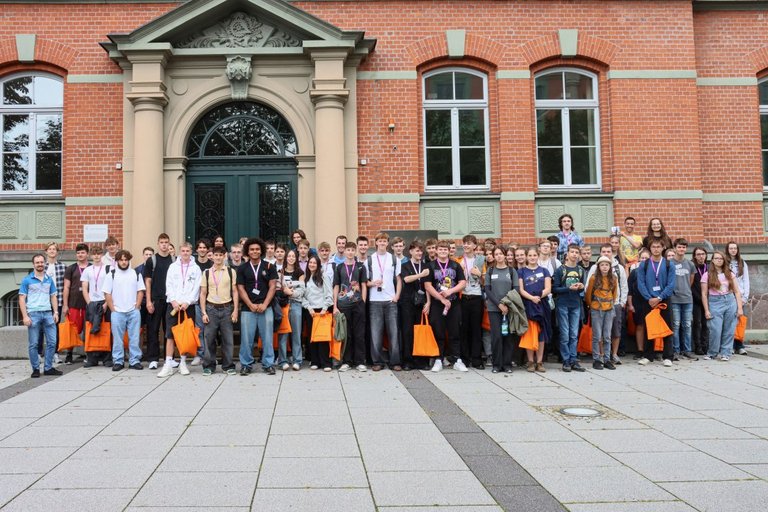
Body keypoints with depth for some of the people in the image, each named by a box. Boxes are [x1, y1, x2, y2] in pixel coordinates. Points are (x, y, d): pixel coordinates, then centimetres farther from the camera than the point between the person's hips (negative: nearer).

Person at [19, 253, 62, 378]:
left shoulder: (49, 280, 12)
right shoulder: (27, 280, 1)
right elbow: (22, 299, -2)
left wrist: (55, 312, 5)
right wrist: (25, 316, -10)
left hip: (48, 313, 4)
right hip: (33, 314, -4)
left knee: (52, 342, 2)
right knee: (34, 344, 2)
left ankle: (48, 368, 12)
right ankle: (35, 369, 12)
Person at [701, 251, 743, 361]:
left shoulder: (730, 274, 10)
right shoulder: (707, 275, 2)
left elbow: (737, 291, 9)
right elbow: (704, 294, 0)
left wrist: (740, 308, 1)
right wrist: (706, 310, -5)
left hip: (730, 301, 3)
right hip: (715, 303, -3)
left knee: (729, 330, 2)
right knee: (715, 330, -6)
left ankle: (725, 353, 13)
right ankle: (712, 353, 12)